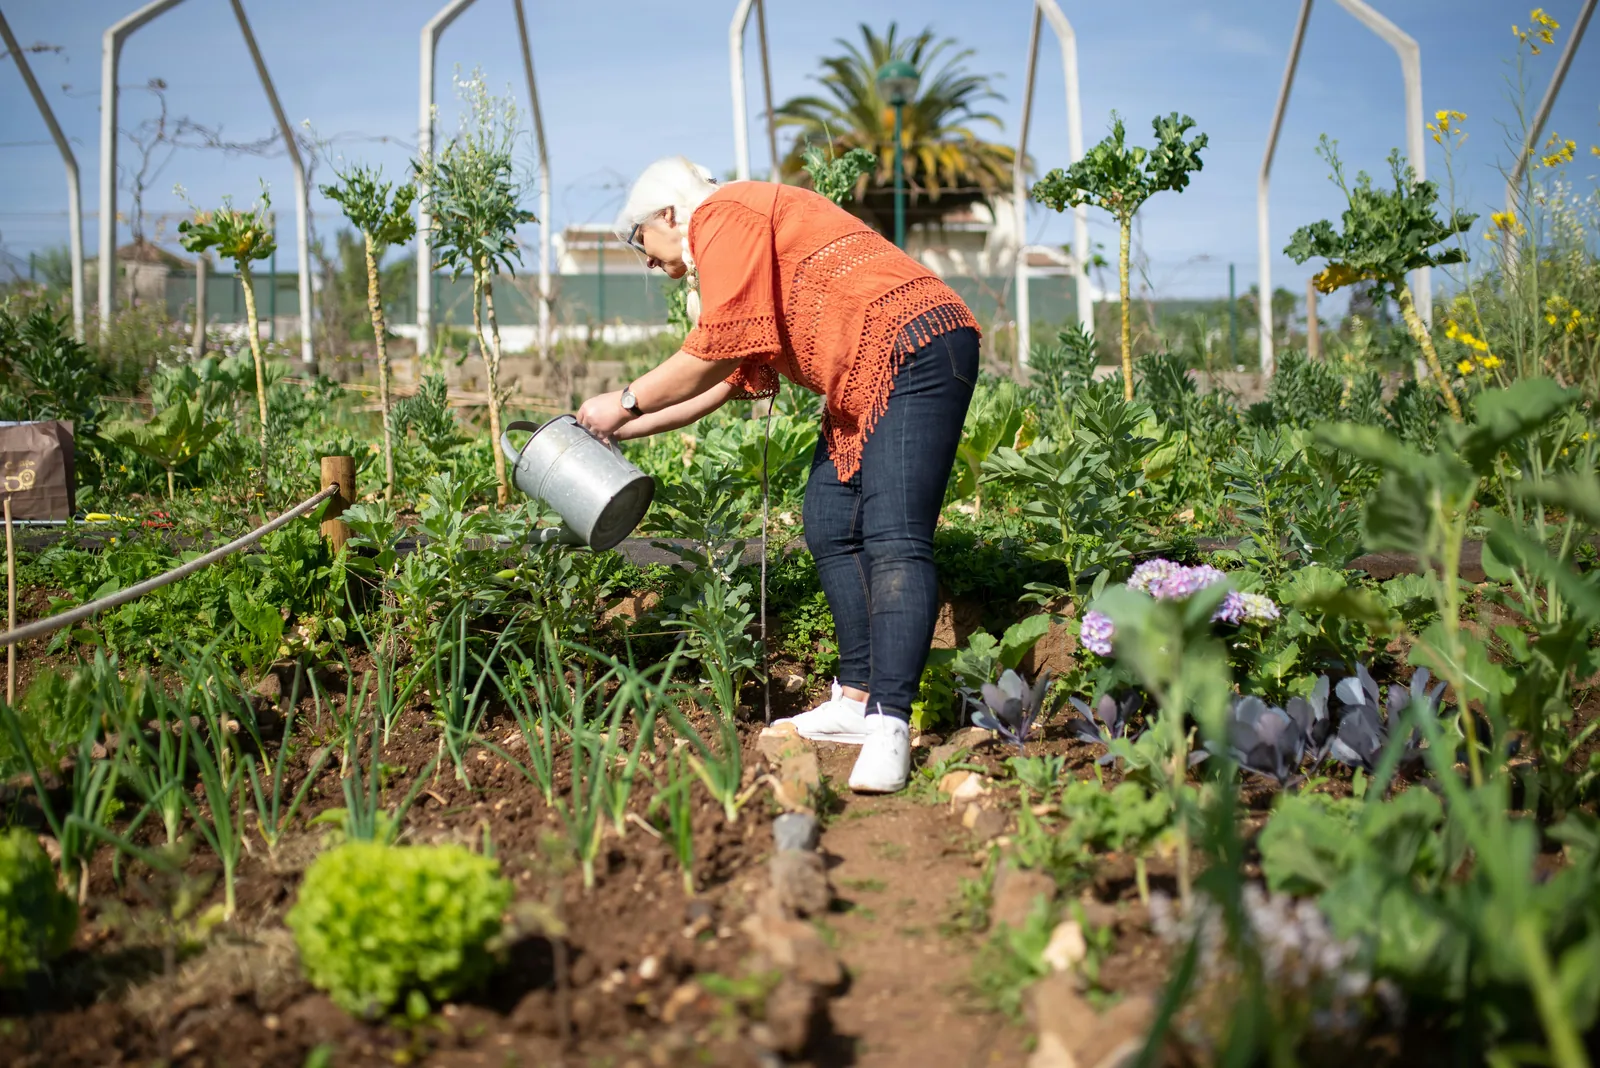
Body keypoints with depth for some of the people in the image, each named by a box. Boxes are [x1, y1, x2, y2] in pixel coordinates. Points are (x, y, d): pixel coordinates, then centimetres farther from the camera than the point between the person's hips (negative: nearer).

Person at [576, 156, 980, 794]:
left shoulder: (723, 215, -5)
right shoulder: (736, 236, 26)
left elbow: (719, 348, -14)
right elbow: (727, 378, 28)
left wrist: (627, 401, -2)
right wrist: (628, 429, 28)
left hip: (913, 353, -11)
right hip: (862, 385, 11)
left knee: (892, 540, -19)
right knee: (829, 526, 11)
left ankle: (889, 727, -24)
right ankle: (858, 699, 16)